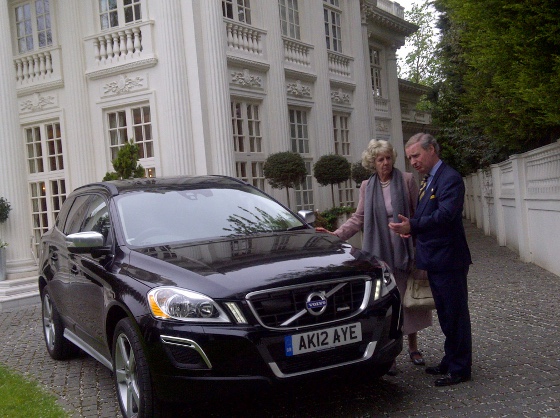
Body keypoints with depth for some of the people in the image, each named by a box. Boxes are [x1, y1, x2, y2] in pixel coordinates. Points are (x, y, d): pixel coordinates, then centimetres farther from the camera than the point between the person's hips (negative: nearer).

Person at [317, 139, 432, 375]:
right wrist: (336, 234, -6)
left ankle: (413, 347, 29)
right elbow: (359, 218, 7)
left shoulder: (406, 180, 0)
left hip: (405, 250, -1)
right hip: (379, 253, 1)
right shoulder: (367, 187, 7)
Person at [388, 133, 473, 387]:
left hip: (448, 260, -10)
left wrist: (413, 226, -33)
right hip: (435, 261, 10)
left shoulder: (449, 179, -15)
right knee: (445, 315, 18)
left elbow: (445, 215, -27)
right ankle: (450, 361, 31)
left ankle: (460, 369, 11)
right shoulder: (428, 180, 15)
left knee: (455, 315, 1)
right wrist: (411, 227, -1)